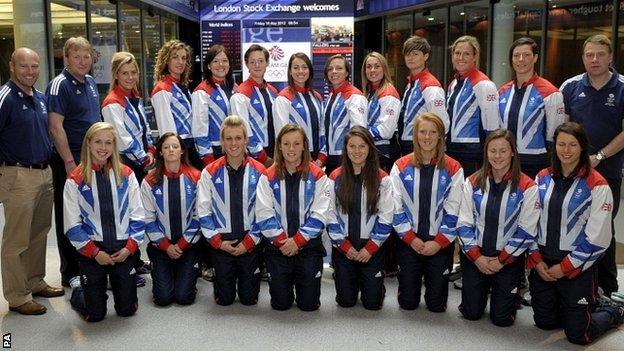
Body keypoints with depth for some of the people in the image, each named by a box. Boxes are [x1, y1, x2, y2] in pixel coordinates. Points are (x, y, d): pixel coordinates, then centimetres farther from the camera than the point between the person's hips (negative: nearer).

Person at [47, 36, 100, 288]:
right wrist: (70, 162, -21)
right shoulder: (60, 85, -13)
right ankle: (70, 273, 13)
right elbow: (55, 126, -19)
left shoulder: (90, 82, 11)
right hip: (69, 160, -8)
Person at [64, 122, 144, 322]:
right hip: (91, 251, -2)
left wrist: (129, 247, -8)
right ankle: (78, 294, 36)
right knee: (95, 315, 4)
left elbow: (137, 216, 3)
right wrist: (94, 252, -10)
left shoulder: (126, 175, 2)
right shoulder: (76, 180, -4)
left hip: (124, 249, 2)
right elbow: (72, 225, -4)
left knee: (127, 310, 7)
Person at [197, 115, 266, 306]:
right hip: (221, 243, 0)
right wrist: (217, 241, -8)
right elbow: (203, 211, -1)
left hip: (251, 242, 0)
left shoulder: (259, 172, -4)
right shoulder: (210, 172, -2)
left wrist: (249, 241, -9)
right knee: (224, 299, 7)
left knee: (249, 298, 7)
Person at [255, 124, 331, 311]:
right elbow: (264, 215, -5)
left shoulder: (317, 176, -2)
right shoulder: (268, 177, 1)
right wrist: (282, 240, -14)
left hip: (309, 245, -1)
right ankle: (286, 281, 36)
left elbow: (319, 215, -7)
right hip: (277, 246, 1)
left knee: (309, 303, 1)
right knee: (280, 303, 3)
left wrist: (297, 240, -13)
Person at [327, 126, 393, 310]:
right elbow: (330, 216, -2)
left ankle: (366, 280, 33)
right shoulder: (335, 178, -1)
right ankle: (353, 281, 37)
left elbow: (386, 218, -6)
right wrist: (346, 246, -8)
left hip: (372, 247, -1)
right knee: (346, 300, 5)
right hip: (342, 246, 1)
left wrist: (369, 248, -11)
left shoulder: (382, 179, -4)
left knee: (372, 302, 1)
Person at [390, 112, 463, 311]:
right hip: (408, 241, 1)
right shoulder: (401, 167, 0)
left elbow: (454, 211, -4)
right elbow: (396, 207, -2)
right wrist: (411, 238, -9)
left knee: (437, 304, 5)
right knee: (407, 302, 6)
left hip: (440, 243, 0)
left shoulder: (453, 169, -2)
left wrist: (439, 241, -10)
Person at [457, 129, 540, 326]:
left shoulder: (527, 187, -9)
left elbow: (527, 231, -9)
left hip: (509, 258, -2)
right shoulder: (473, 183, -1)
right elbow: (464, 224, -1)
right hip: (474, 256, 2)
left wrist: (501, 260, -10)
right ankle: (482, 290, 38)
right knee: (471, 313, 6)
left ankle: (511, 292, 33)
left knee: (502, 318, 1)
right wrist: (477, 257, -9)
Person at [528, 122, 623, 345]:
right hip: (542, 264, 5)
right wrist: (537, 260, -3)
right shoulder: (543, 178, 4)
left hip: (576, 267, -5)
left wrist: (564, 267, -12)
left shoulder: (597, 185, -12)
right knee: (544, 323, 14)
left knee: (578, 335, 3)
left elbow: (597, 237, -14)